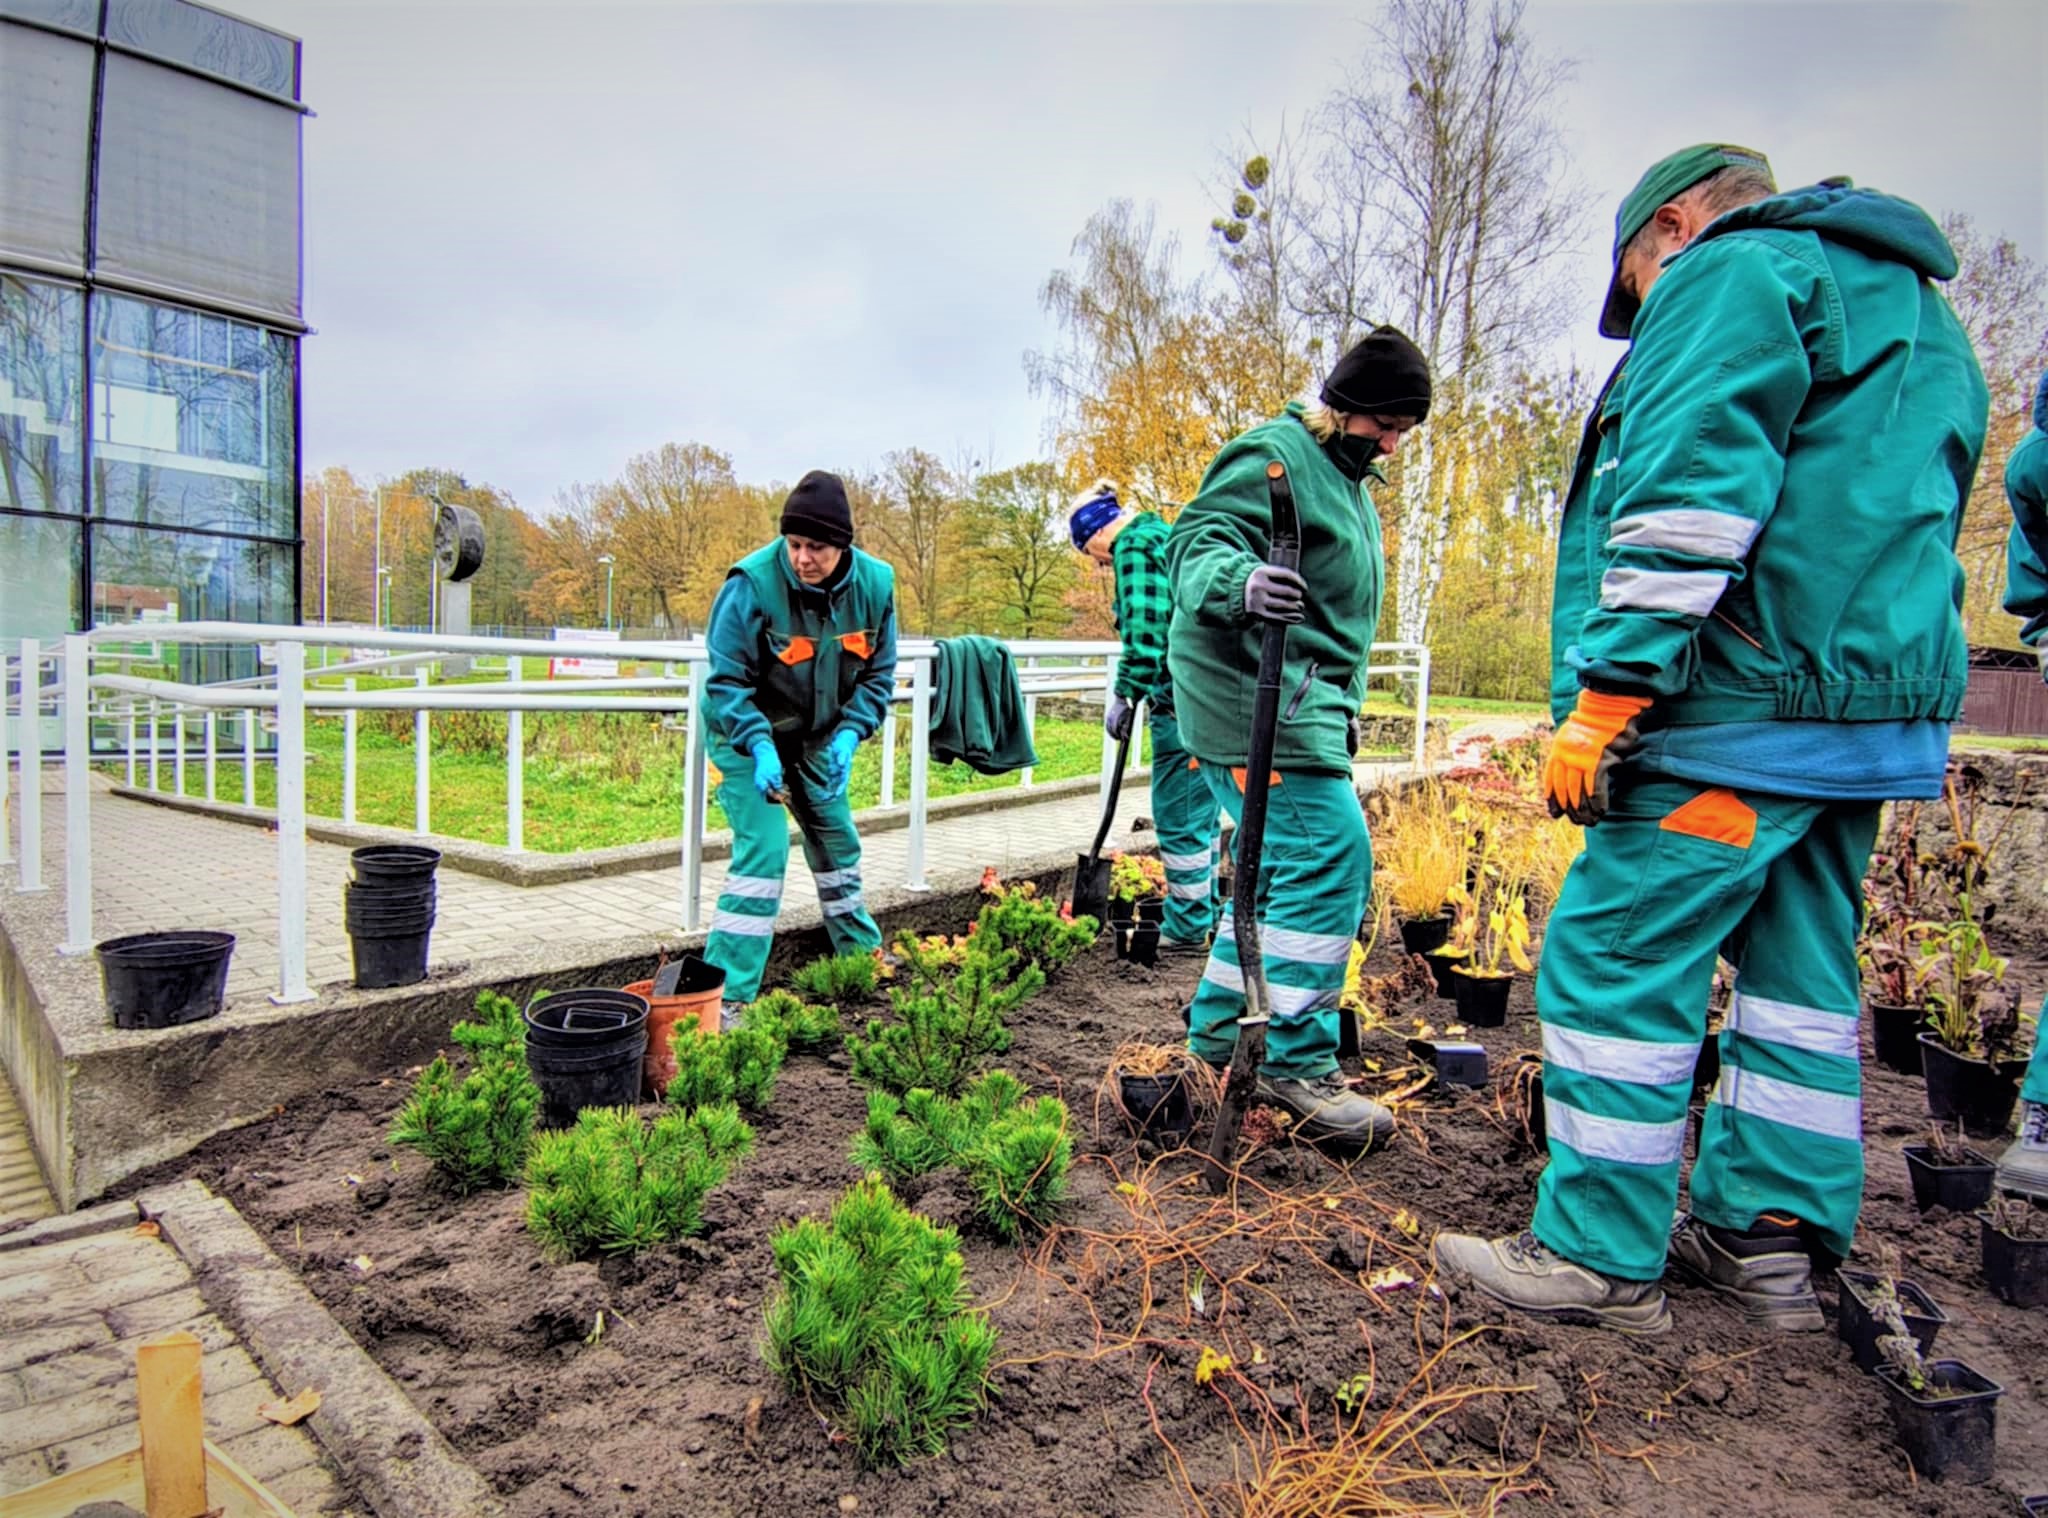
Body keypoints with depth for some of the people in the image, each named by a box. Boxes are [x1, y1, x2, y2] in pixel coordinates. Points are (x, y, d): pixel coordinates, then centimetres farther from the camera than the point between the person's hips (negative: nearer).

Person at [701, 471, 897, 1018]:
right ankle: (727, 994, -8)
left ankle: (864, 954, 39)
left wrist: (849, 733, -17)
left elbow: (878, 673, -3)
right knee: (763, 850, -16)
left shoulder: (875, 584, -14)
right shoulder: (753, 582, -28)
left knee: (838, 845, 17)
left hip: (818, 739, 5)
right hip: (749, 734, -5)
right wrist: (759, 747, -34)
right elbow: (726, 679, -22)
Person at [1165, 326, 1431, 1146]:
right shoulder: (1271, 455, -7)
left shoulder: (1349, 482, 24)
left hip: (1305, 701, 11)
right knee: (1328, 858, -15)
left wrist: (1342, 708, 31)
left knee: (1285, 866, 13)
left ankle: (1218, 1034, 23)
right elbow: (1196, 543, -19)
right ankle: (1298, 1065, -7)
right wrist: (1237, 582, -41)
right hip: (1255, 692, -11)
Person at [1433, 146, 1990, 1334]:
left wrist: (1606, 691, -20)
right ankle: (1770, 1238, 23)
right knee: (1803, 976, 13)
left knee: (1615, 963, -5)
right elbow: (1900, 523, 26)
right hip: (1880, 710, 10)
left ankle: (1600, 1257, 4)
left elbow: (1688, 495, -18)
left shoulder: (1729, 275, -2)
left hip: (1742, 706, -10)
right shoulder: (1920, 314, 28)